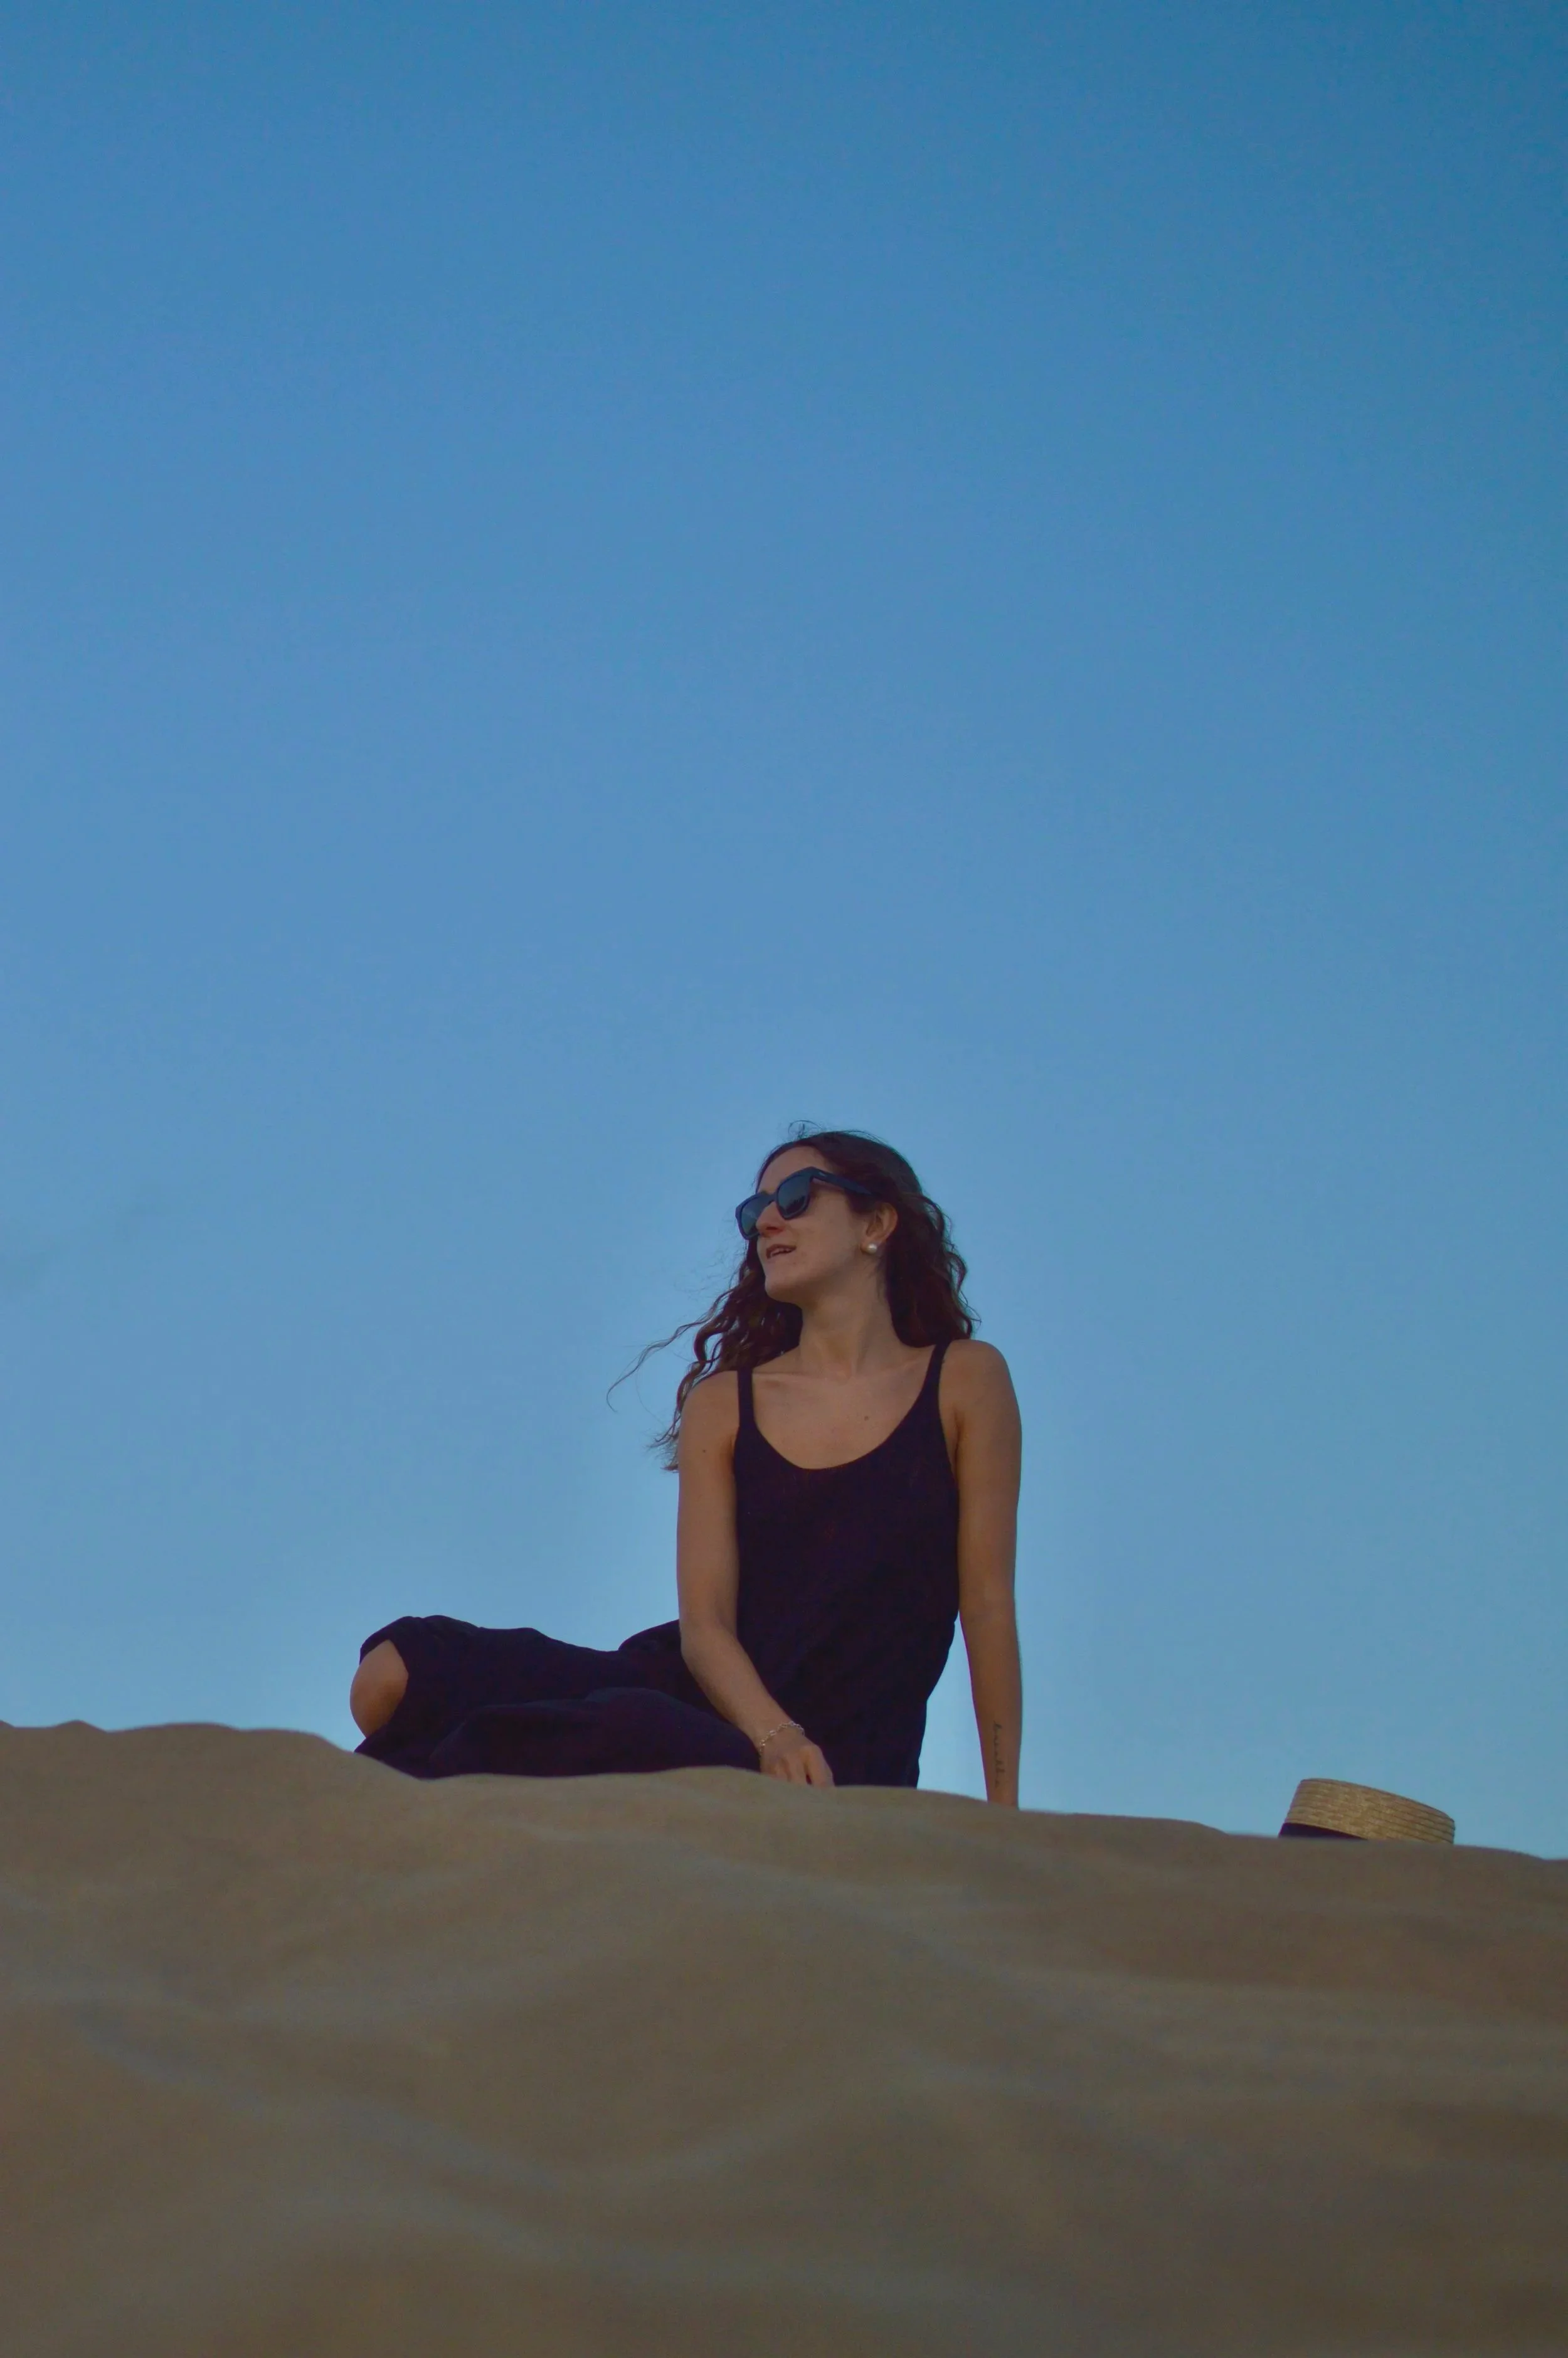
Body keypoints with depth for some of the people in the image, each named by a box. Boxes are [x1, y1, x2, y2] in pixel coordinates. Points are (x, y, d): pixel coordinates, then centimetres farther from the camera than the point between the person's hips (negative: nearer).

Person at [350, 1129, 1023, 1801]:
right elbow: (704, 1621, 0)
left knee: (639, 1731, -38)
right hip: (695, 1693, 3)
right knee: (395, 1669, -18)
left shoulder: (966, 1381, 5)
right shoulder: (722, 1405, 11)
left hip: (839, 1770, -3)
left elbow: (988, 1605, 1)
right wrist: (776, 1736, -22)